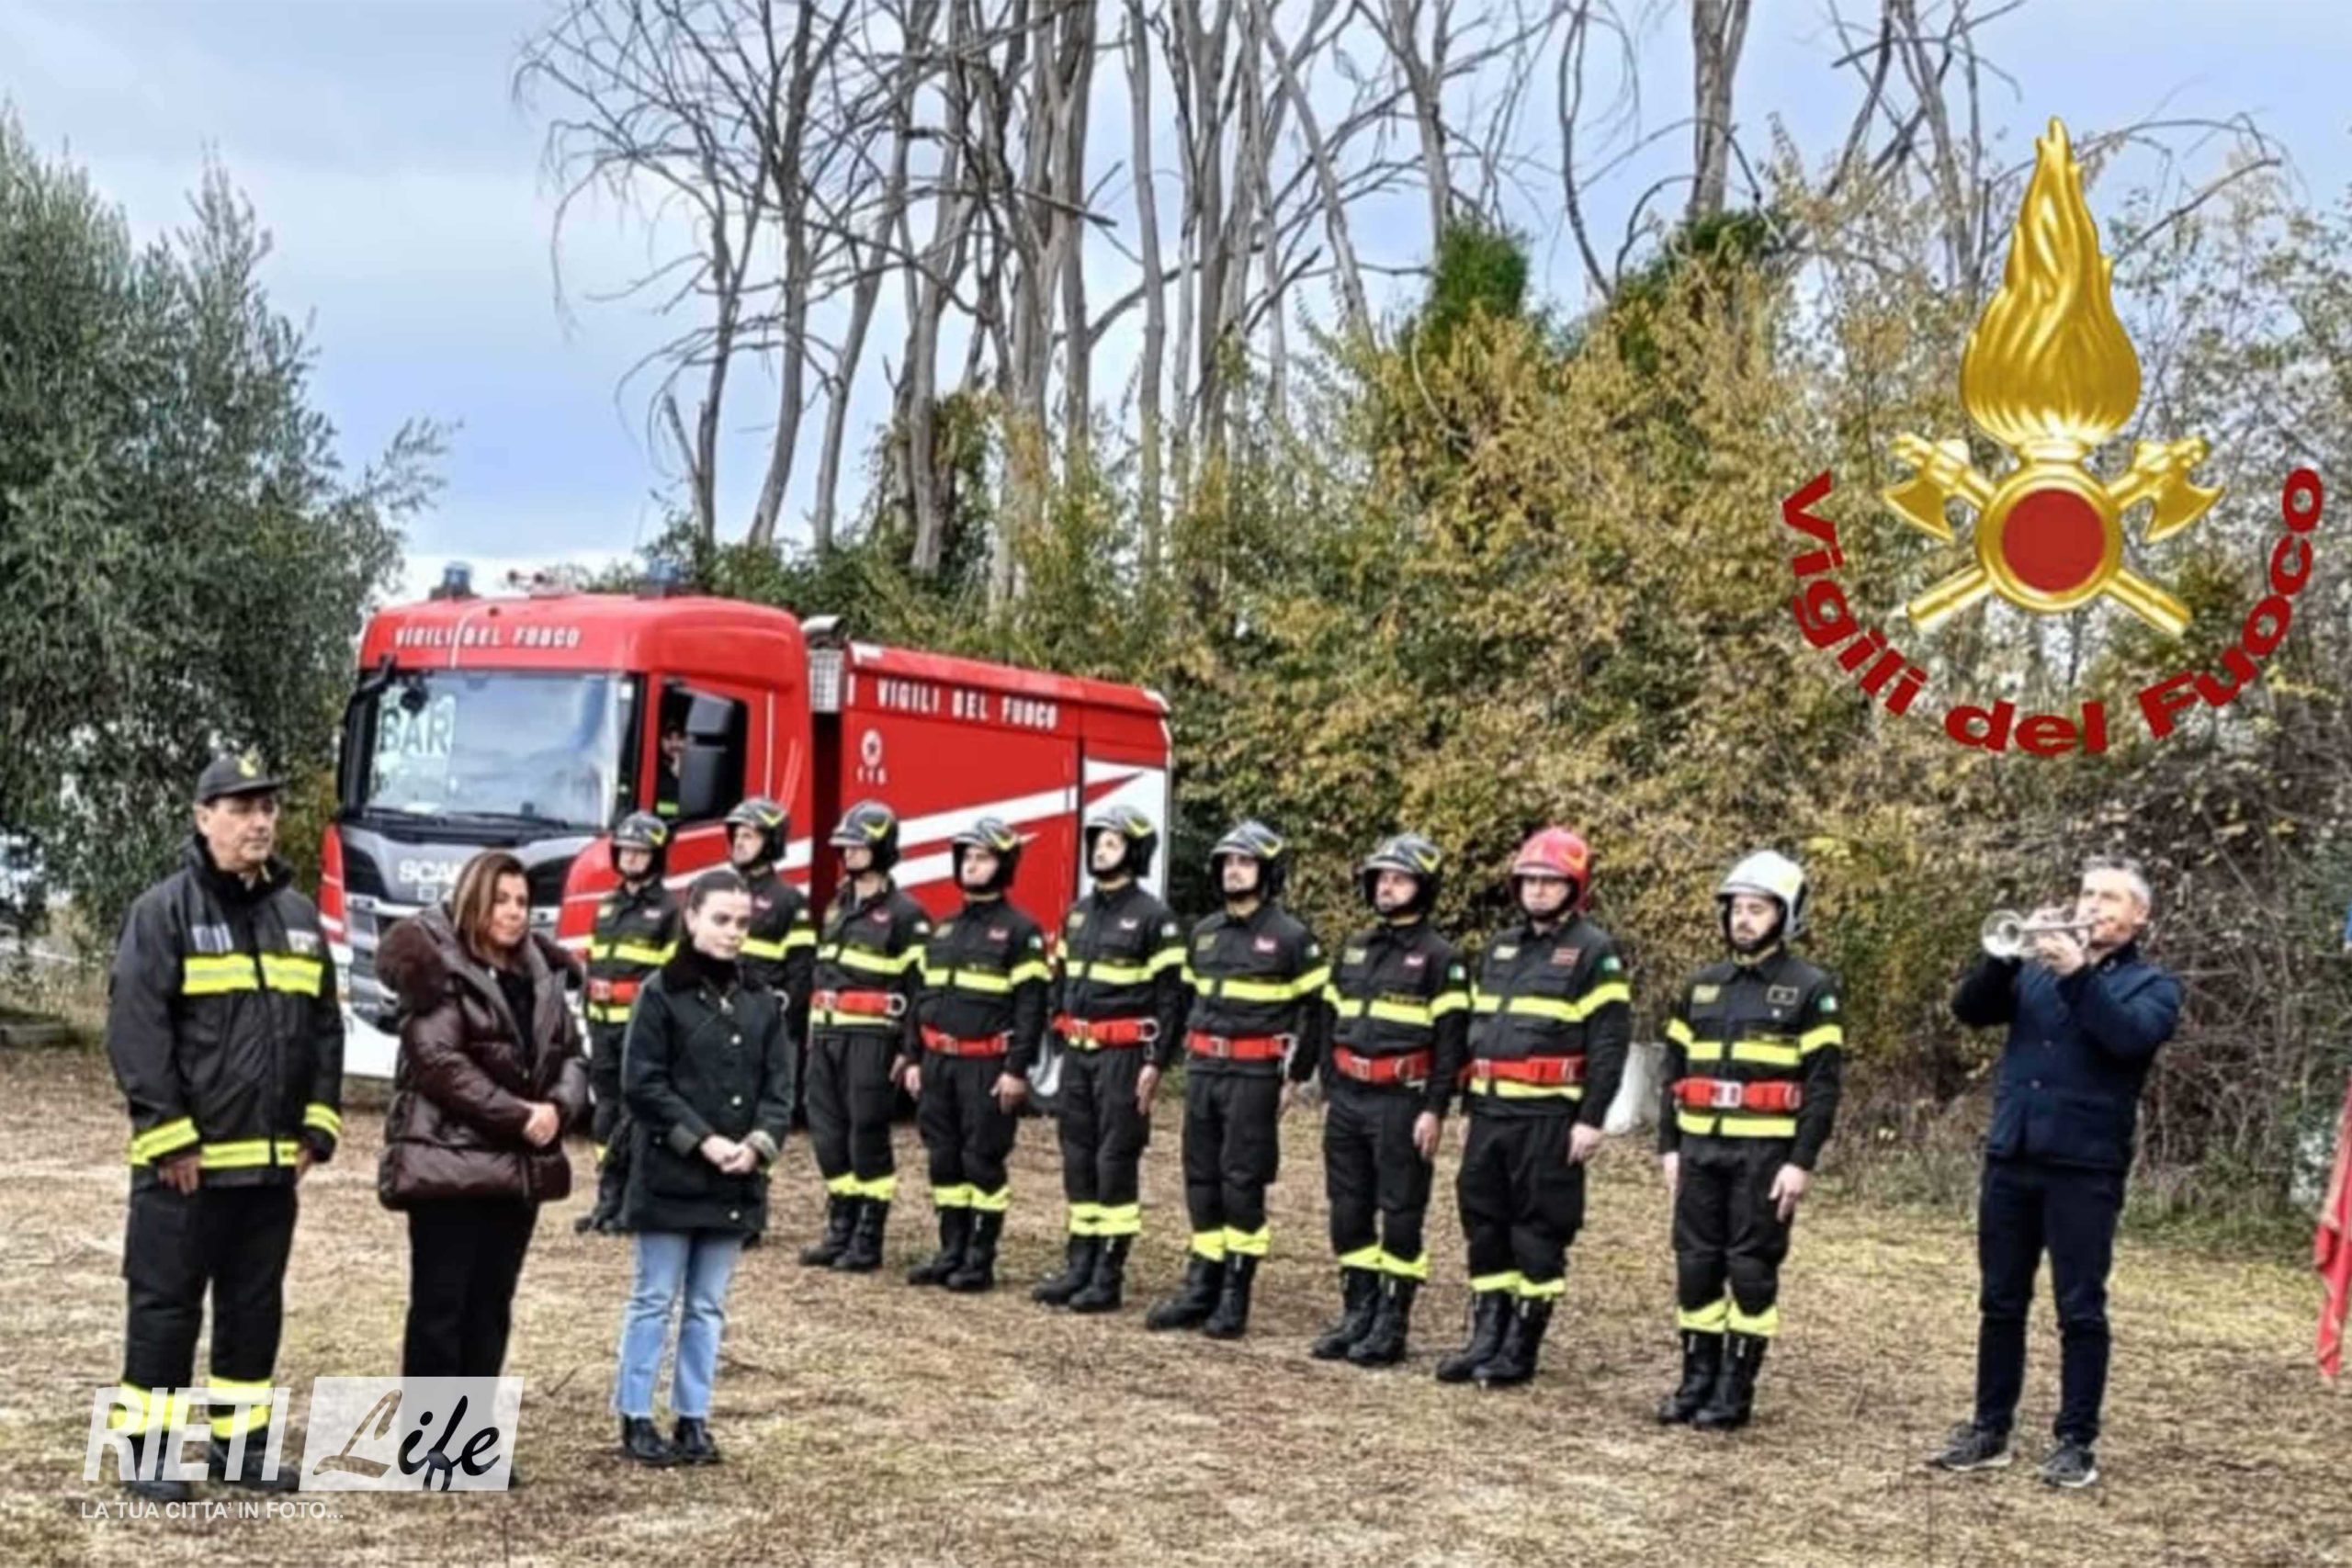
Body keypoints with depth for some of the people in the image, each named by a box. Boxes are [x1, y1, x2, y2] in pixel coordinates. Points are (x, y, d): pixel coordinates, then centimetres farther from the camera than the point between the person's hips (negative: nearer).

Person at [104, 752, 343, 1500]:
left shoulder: (298, 915, 11)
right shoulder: (165, 911, -8)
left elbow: (325, 1026, 14)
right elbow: (136, 1029, -13)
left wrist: (318, 1124, 6)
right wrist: (167, 1134, -16)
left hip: (272, 1158, 6)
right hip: (187, 1160, -6)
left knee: (256, 1303, 13)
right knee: (166, 1302, 1)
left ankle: (239, 1440, 23)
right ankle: (148, 1448, 10)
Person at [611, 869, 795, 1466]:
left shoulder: (763, 1002, 8)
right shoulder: (662, 993, -6)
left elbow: (779, 1085, 7)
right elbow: (643, 1083, -10)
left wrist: (759, 1142, -11)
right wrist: (702, 1140, -16)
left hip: (737, 1180, 4)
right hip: (670, 1174, -4)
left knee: (708, 1305, 11)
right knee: (655, 1299, 3)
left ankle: (693, 1418, 18)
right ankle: (636, 1418, 11)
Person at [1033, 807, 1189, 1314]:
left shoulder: (1152, 917, -8)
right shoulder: (1078, 913, 13)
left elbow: (1173, 994, -10)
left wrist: (1157, 1063, -14)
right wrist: (1060, 1040, 14)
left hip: (1122, 1055, -7)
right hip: (1077, 1054, 7)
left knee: (1116, 1162, -3)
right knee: (1077, 1159, 10)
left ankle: (1109, 1277, 2)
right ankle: (1079, 1267, 17)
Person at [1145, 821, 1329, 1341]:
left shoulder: (1290, 936, -6)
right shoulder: (1205, 932, 12)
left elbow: (1314, 1009, -5)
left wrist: (1296, 1077, -7)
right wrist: (1191, 1059, 16)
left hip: (1254, 1075, -6)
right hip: (1203, 1070, 6)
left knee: (1242, 1184, -3)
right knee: (1201, 1181, 8)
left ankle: (1235, 1298, 2)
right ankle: (1199, 1289, 14)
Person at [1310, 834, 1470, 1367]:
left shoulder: (1440, 958, -5)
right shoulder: (1354, 949, 15)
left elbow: (1451, 1039, -9)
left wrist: (1435, 1110, -14)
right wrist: (1330, 1095, 14)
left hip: (1401, 1102, -7)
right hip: (1348, 1098, 7)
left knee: (1400, 1213, -1)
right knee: (1349, 1212, 9)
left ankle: (1392, 1324, 4)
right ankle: (1357, 1315, 18)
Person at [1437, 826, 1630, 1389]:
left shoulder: (1594, 952, -5)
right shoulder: (1499, 948, 16)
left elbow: (1610, 1042, -10)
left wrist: (1591, 1119, -15)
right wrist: (1472, 1109, 18)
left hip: (1549, 1118, -7)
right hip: (1491, 1111, 7)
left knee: (1539, 1231, -1)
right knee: (1484, 1225, 9)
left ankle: (1521, 1349, 5)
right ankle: (1485, 1339, 17)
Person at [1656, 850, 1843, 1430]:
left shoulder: (1811, 990, -2)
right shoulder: (1702, 986, 14)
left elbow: (1822, 1085, -6)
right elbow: (1673, 1071, 16)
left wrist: (1802, 1162, -13)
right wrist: (1669, 1146, 9)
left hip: (1765, 1153, -5)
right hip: (1700, 1149, 5)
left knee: (1752, 1268, -1)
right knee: (1695, 1264, 5)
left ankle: (1735, 1390, 5)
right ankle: (1697, 1380, 15)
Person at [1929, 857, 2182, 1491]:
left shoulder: (2152, 985, 5)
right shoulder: (2036, 968, 15)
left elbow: (2130, 1035, -16)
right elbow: (1970, 1008, 2)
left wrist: (2078, 975, -22)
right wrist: (2007, 952, -12)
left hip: (2085, 1166, -4)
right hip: (2010, 1157, 4)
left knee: (2080, 1310, -1)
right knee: (2000, 1303, 9)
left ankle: (2077, 1441, 5)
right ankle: (1990, 1430, 16)